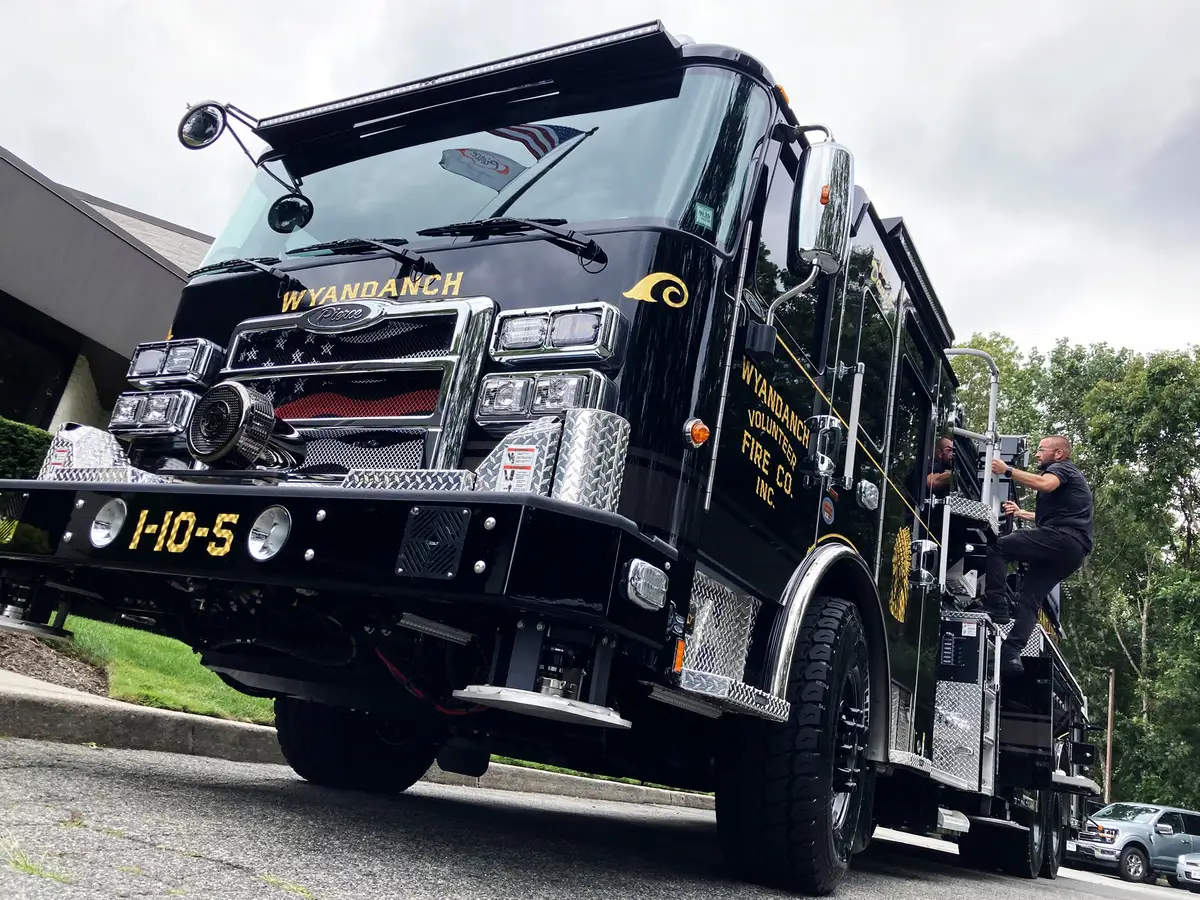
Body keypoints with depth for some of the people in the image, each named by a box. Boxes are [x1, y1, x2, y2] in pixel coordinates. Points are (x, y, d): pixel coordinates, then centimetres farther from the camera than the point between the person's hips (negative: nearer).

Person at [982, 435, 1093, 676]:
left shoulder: (1062, 468, 6)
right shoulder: (1070, 476, 36)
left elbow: (1045, 484, -20)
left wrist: (1008, 471, -19)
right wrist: (1021, 513, 43)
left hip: (1061, 538, -10)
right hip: (1074, 552, 10)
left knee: (997, 548, -17)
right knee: (1029, 599, 2)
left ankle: (997, 610, -25)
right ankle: (1011, 653, -9)